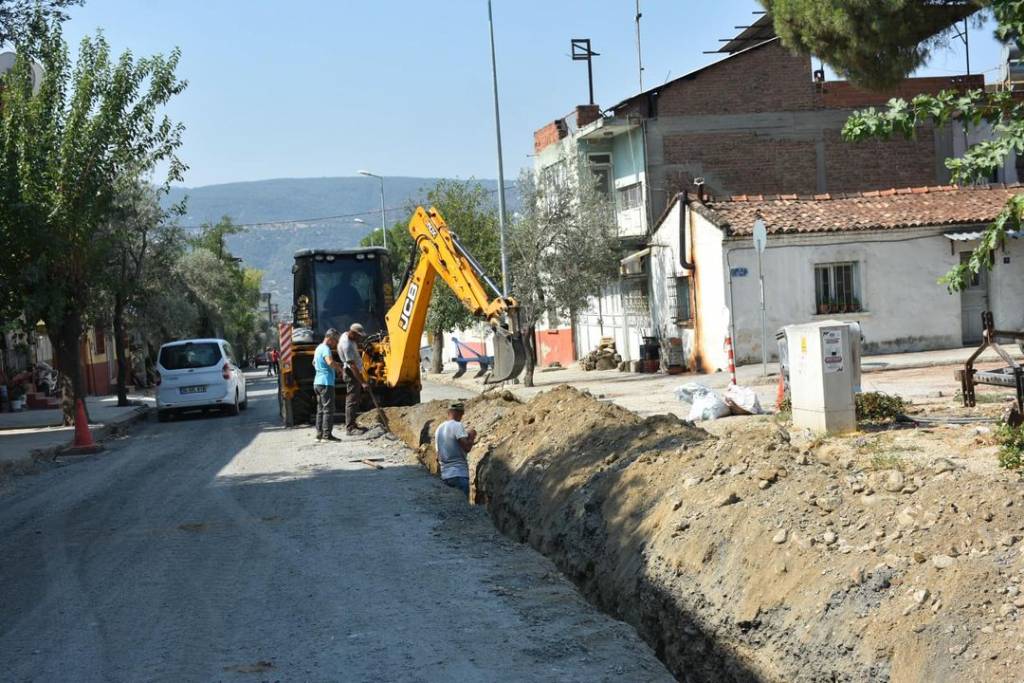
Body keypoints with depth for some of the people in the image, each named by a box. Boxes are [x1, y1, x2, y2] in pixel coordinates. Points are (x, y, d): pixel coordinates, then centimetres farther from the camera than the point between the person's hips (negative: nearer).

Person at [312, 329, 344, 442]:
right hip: (326, 383, -10)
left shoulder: (319, 348, 17)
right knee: (328, 409, -8)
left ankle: (319, 434, 13)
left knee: (320, 409, 12)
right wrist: (339, 368, -14)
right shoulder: (326, 349, -13)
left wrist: (335, 365, 27)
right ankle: (327, 435, -10)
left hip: (317, 382, 10)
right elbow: (330, 362, -32)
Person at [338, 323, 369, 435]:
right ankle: (350, 428, -11)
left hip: (356, 372, 10)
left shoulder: (347, 335, 4)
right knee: (352, 400, -11)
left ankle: (352, 424, 22)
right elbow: (352, 365, -28)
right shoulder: (346, 345, -25)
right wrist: (362, 382, -29)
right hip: (352, 374, -10)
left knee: (356, 399, 16)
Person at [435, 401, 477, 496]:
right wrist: (472, 436, 1)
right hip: (459, 474, -7)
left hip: (445, 475, 8)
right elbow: (467, 447, -18)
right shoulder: (457, 425, -9)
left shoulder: (439, 428, 15)